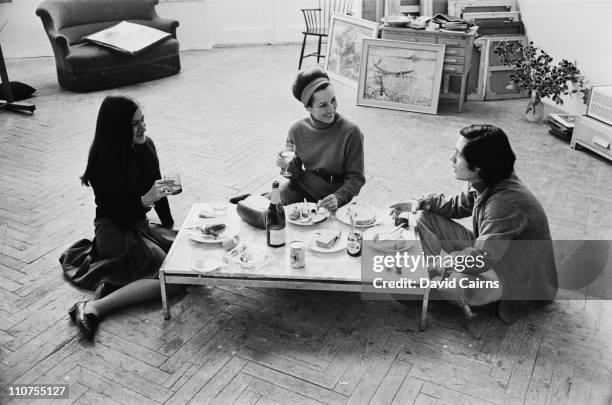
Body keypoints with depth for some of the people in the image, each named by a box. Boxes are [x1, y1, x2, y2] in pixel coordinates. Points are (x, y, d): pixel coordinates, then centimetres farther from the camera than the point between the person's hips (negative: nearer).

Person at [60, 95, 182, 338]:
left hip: (140, 226, 8)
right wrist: (145, 200, -35)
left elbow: (155, 189, 12)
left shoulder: (145, 147, 0)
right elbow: (118, 215, -18)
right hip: (115, 231, -8)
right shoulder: (103, 163, -19)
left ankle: (118, 281, -8)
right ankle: (94, 308, -24)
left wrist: (170, 227, 13)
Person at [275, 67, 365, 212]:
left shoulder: (350, 132, -15)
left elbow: (356, 178, -10)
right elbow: (295, 174, 8)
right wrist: (288, 166, -15)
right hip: (301, 187, 4)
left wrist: (338, 198, -27)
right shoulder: (297, 130, -3)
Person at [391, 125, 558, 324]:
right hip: (485, 250, 8)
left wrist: (436, 266, -29)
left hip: (511, 276, -8)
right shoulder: (484, 184, -8)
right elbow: (459, 205, 12)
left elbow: (481, 258, -36)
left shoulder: (506, 203, -35)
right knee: (425, 218, -1)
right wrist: (421, 203, -3)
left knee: (453, 284, -37)